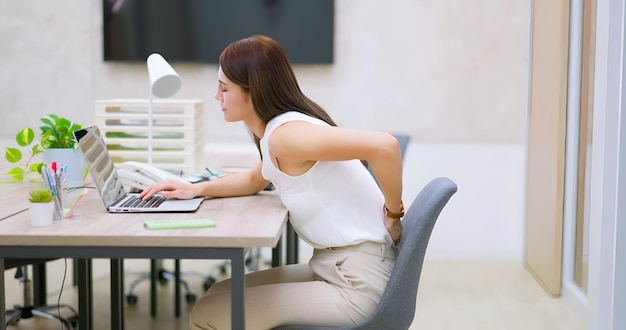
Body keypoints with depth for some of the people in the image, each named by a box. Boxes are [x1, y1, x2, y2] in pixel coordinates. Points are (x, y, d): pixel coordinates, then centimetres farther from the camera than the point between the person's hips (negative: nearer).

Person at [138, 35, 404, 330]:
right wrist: (196, 189, 14)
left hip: (355, 283, -10)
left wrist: (392, 214, -17)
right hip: (333, 267, 10)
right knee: (220, 295, 17)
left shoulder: (287, 134, -21)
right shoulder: (275, 128, 9)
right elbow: (254, 180, 29)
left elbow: (384, 145, -31)